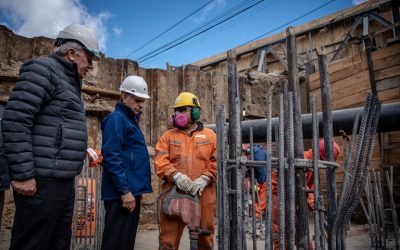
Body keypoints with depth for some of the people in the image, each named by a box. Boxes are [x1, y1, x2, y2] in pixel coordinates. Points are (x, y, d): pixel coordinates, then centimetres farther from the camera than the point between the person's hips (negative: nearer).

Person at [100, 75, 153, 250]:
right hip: (122, 194, -10)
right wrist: (124, 190, -22)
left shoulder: (131, 119, 18)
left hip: (132, 191, 10)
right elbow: (111, 157, -20)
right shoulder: (116, 118, -11)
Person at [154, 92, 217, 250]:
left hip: (203, 194, 0)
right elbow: (160, 162, 0)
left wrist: (204, 179, -15)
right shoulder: (168, 136, 12)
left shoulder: (210, 136, 10)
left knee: (205, 236, 11)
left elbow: (217, 161, 2)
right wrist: (176, 175, -18)